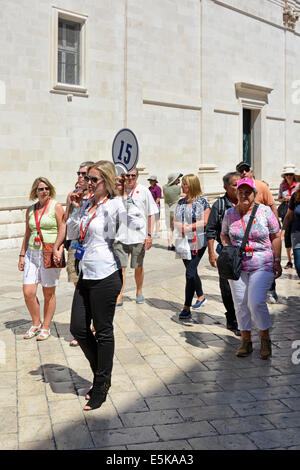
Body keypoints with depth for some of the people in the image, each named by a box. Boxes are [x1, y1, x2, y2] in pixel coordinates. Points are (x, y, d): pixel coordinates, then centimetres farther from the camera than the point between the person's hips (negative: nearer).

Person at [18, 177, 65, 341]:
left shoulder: (56, 206, -1)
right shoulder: (30, 210, 13)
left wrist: (59, 251, -18)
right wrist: (22, 255, 14)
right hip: (32, 254, 4)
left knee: (48, 293, 3)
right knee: (28, 293, -2)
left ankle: (46, 328, 18)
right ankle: (36, 324, 20)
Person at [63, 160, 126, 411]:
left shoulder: (115, 205, -10)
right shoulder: (89, 204, 11)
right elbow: (74, 233, 19)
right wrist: (76, 208, 7)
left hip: (105, 277, -8)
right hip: (86, 275, 8)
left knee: (103, 331, 5)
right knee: (78, 328, 11)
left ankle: (102, 386, 22)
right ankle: (102, 373, 32)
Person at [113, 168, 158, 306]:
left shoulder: (144, 191, 2)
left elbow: (151, 214, 4)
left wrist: (149, 235, -1)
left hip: (139, 236, -1)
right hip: (120, 236, 1)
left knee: (138, 267, 10)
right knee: (120, 267, -4)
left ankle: (139, 292, 29)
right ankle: (119, 296, 0)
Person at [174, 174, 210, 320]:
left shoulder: (202, 201, -3)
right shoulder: (181, 202, 15)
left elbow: (205, 221, -8)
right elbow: (175, 221, 15)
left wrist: (188, 227, -15)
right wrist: (180, 227, -6)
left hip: (197, 242, -6)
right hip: (183, 242, 6)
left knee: (190, 272, -12)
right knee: (191, 271, 15)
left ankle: (186, 307, -9)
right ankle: (201, 297, 35)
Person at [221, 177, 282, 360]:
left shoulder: (265, 211, -2)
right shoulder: (230, 213, 5)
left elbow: (275, 237, 4)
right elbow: (224, 234, 18)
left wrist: (277, 261, 0)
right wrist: (228, 249, -1)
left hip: (262, 266, -3)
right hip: (237, 266, 3)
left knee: (256, 302, -14)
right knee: (240, 304, 5)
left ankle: (265, 338, 9)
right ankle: (246, 341, 20)